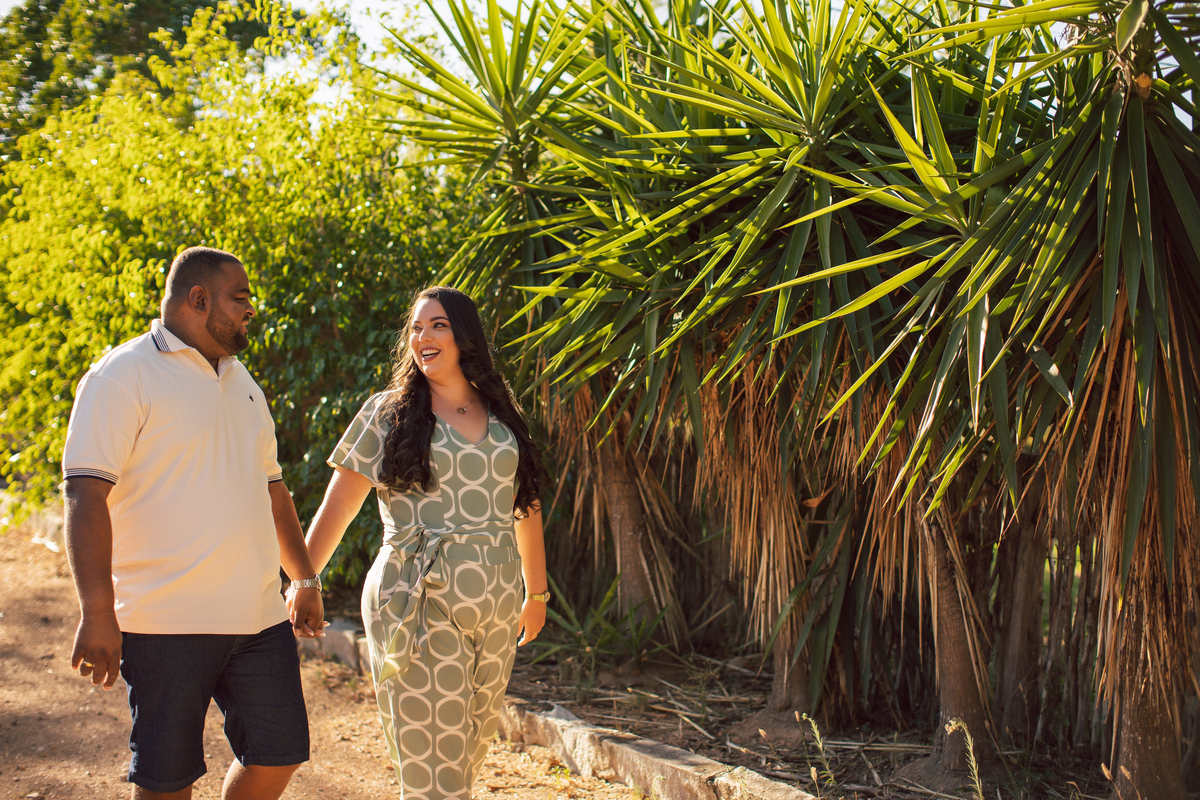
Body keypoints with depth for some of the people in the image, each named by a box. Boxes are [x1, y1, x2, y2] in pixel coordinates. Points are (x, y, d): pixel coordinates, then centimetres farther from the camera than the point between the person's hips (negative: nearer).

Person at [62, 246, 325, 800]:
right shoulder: (123, 376, -7)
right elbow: (87, 494, -16)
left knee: (279, 754, 8)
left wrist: (304, 579, 20)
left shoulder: (241, 382, 18)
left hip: (258, 620, 7)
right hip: (167, 624, -7)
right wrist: (97, 614, -23)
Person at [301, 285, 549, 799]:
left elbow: (526, 508, 20)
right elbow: (337, 507, 0)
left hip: (498, 607, 4)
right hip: (420, 605, -4)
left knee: (471, 751, 11)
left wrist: (537, 591, 24)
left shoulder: (502, 418, 12)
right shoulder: (387, 414, 1)